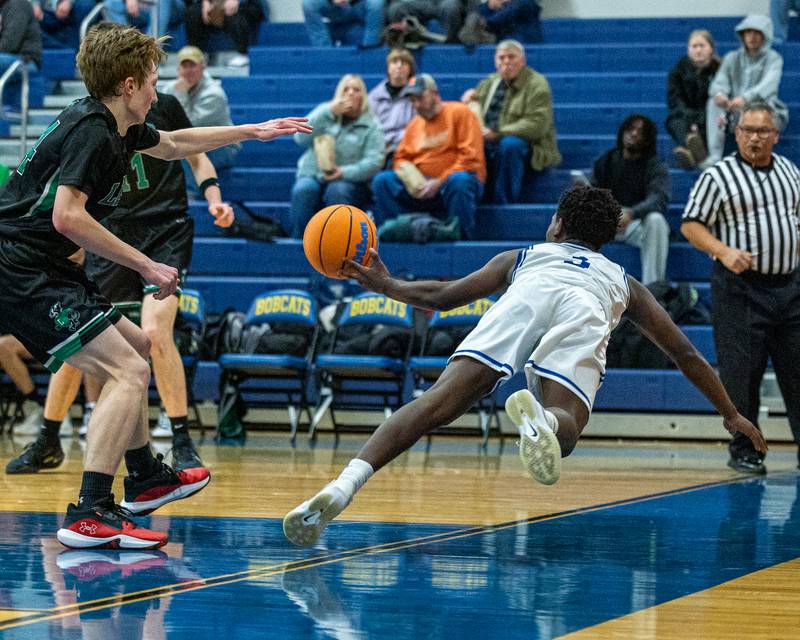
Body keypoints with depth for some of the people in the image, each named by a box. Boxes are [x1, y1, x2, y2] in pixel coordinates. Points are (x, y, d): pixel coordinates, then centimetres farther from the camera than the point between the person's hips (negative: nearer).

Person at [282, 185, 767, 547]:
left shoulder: (523, 256, 43)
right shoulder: (624, 281, 46)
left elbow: (443, 297, 42)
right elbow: (685, 353, 47)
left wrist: (386, 286, 60)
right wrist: (732, 416, 57)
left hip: (524, 299, 0)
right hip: (585, 314, 0)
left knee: (441, 400, -17)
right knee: (563, 428, -21)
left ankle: (347, 483, -38)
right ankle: (540, 418, -59)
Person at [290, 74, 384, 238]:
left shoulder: (371, 125, 4)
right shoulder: (325, 113, 11)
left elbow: (374, 161, -9)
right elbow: (301, 138, -5)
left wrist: (344, 172, -25)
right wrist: (328, 112, -14)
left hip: (350, 181, -1)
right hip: (313, 176, 1)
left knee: (337, 190, -35)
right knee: (304, 190, -32)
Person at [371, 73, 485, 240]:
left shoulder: (460, 113, 0)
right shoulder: (414, 124, 17)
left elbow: (470, 158, -10)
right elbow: (401, 158, 18)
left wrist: (439, 182, -16)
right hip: (421, 186, 5)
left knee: (458, 180, -40)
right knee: (382, 180, -17)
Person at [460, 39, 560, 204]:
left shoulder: (536, 84, -5)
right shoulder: (491, 82, 18)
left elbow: (536, 125, -18)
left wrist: (497, 134, -23)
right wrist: (471, 94, 10)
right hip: (491, 147, 6)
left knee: (509, 143, -39)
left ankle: (505, 204, -33)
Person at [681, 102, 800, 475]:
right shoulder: (718, 176, -4)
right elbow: (690, 225, -7)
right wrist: (724, 251, -21)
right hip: (740, 288, -5)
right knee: (742, 372, -4)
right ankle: (744, 450, 7)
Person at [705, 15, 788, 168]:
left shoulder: (773, 58, 0)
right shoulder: (732, 58, 13)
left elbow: (769, 85, -19)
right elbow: (719, 82, -1)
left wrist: (746, 98, -41)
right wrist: (719, 94, -30)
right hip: (734, 113, 3)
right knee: (713, 102, -23)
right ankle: (714, 156, -36)